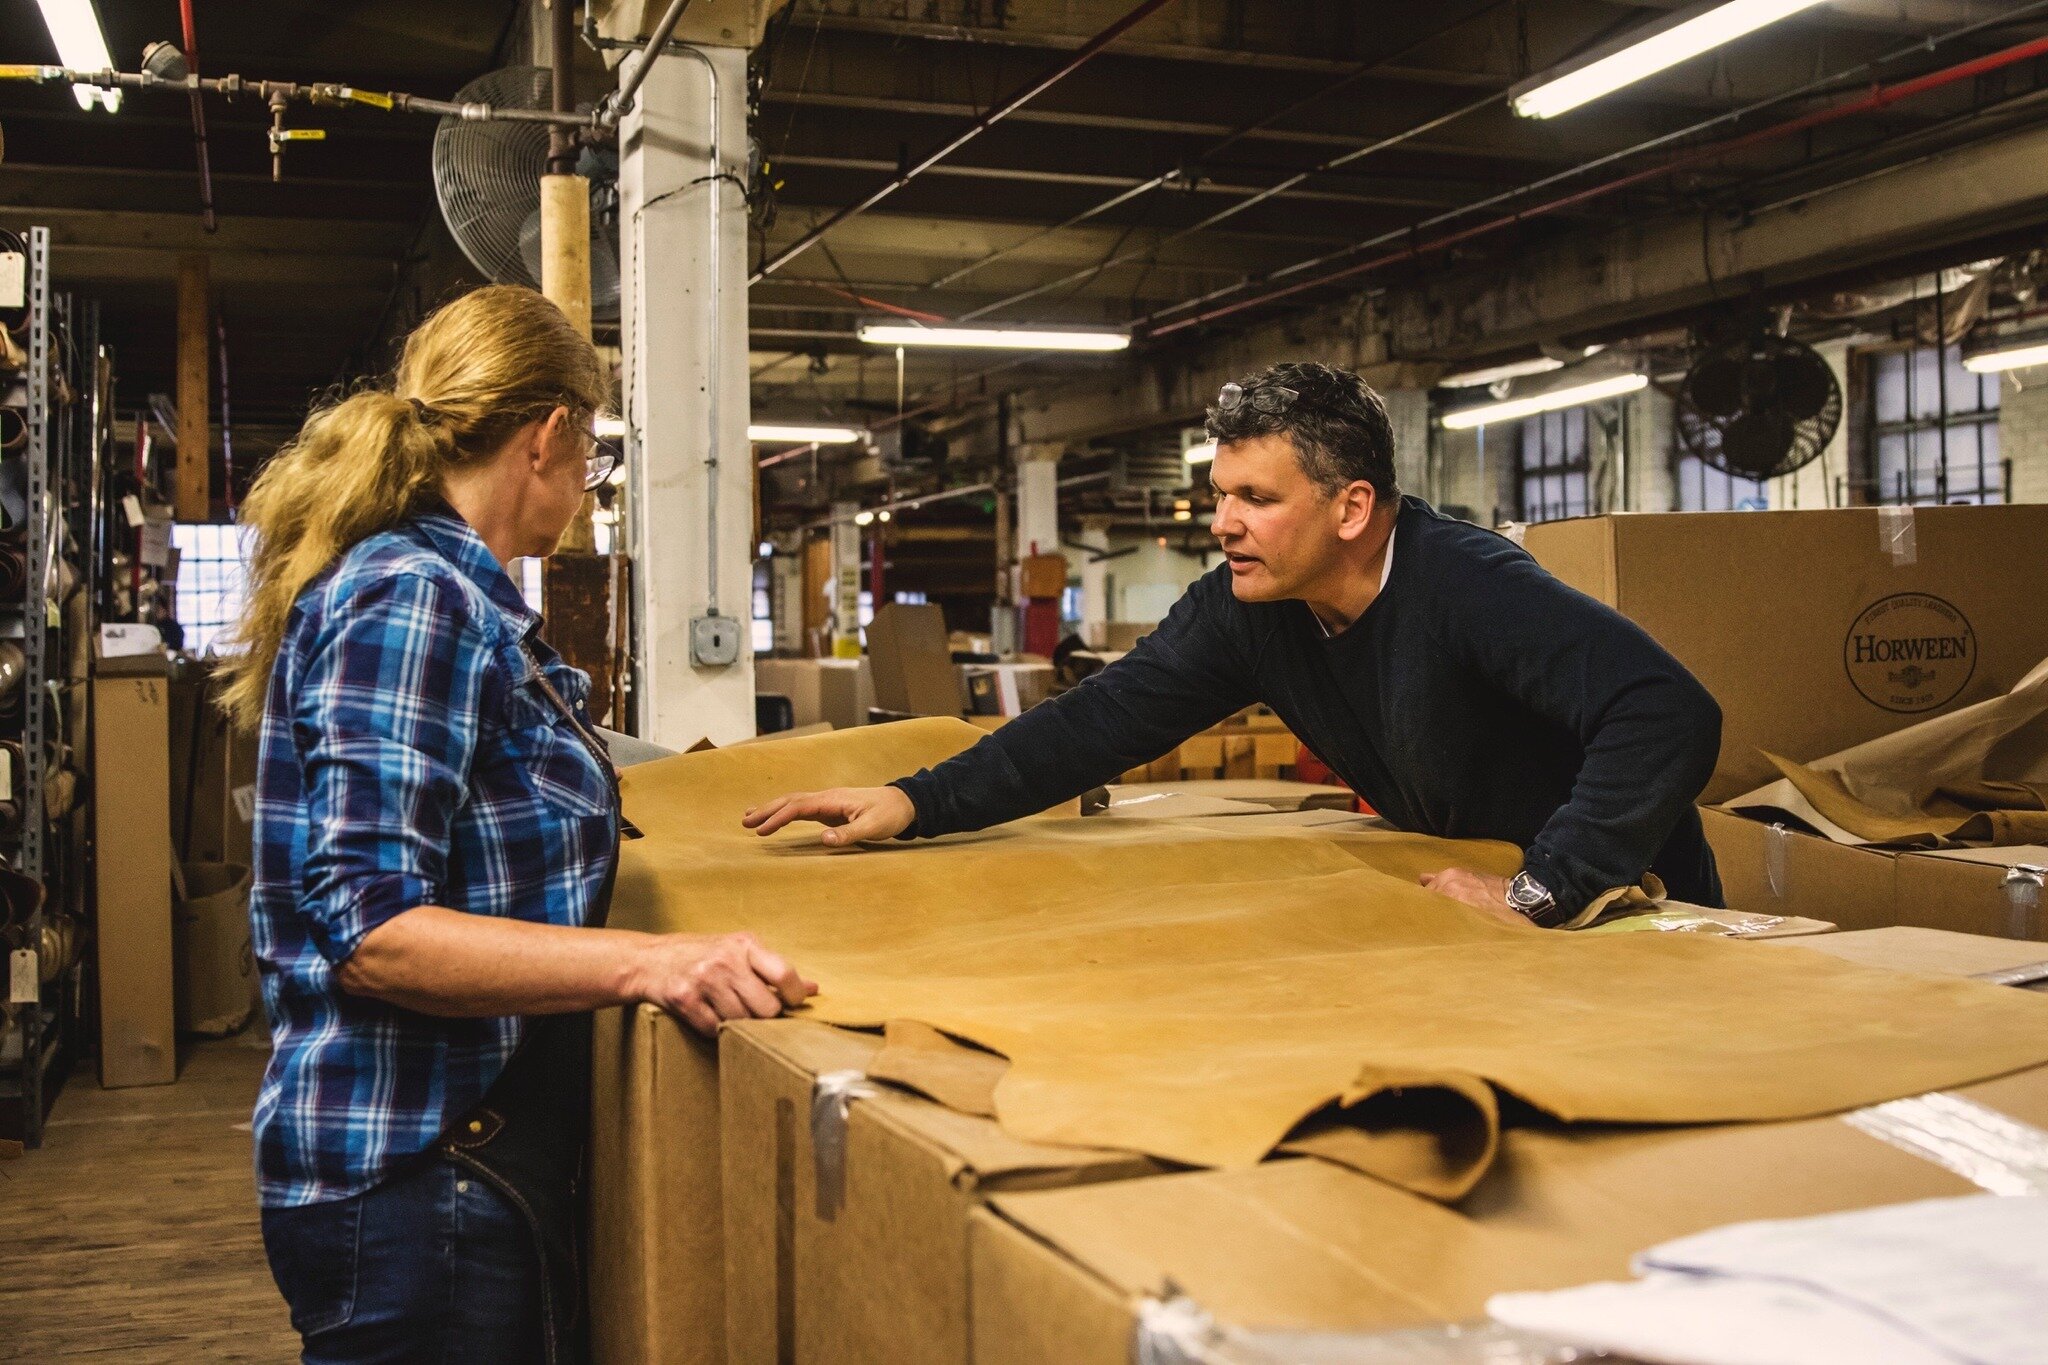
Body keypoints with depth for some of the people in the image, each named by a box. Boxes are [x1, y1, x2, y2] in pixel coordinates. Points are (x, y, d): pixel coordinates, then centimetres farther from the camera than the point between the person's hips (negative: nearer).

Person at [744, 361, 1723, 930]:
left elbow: (1669, 715, -38)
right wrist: (920, 803, -16)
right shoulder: (1246, 610, -8)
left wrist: (1539, 896, -39)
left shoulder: (1468, 585, -29)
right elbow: (1109, 716, -8)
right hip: (1454, 903, 6)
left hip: (1626, 911, -5)